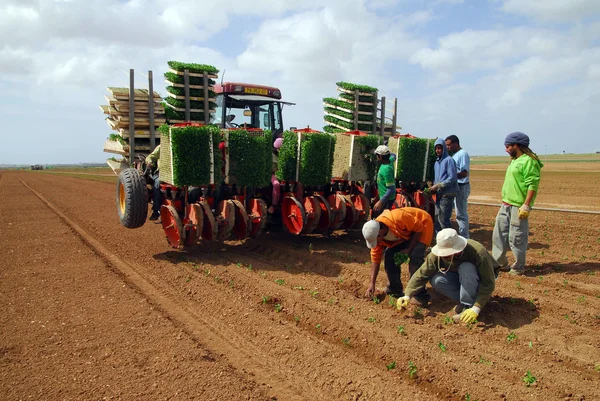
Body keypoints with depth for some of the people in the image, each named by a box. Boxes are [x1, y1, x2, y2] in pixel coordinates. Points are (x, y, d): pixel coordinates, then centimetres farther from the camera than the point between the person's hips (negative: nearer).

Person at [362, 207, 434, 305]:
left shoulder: (398, 219, -40)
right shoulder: (374, 232, -18)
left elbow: (419, 228, -25)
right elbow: (375, 258, -11)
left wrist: (409, 249, -26)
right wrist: (372, 283, -12)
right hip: (405, 233, 6)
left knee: (414, 258, -24)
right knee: (389, 255, -7)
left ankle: (420, 296, -13)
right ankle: (395, 290, 9)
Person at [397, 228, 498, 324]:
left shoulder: (478, 253, -35)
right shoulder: (436, 255, -26)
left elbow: (488, 283, -32)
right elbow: (421, 274, -24)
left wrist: (476, 308, -40)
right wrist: (407, 296, -35)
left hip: (480, 280, -3)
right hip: (460, 279, 4)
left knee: (466, 268, -36)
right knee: (436, 280, -25)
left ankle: (468, 306, -21)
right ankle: (464, 301, -7)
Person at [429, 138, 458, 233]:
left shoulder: (449, 160, -9)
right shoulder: (436, 162, 16)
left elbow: (452, 178, -15)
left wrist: (438, 186, -15)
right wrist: (433, 187, 4)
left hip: (447, 194, -8)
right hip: (439, 194, 8)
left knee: (443, 220, -8)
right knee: (437, 218, 12)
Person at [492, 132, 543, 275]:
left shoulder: (529, 161, -13)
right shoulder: (514, 161, 16)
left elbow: (533, 185, -19)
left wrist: (526, 205, -23)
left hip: (518, 207, -10)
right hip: (506, 205, 10)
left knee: (517, 237, -1)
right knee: (499, 234, 13)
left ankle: (518, 267, 14)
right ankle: (499, 263, 23)